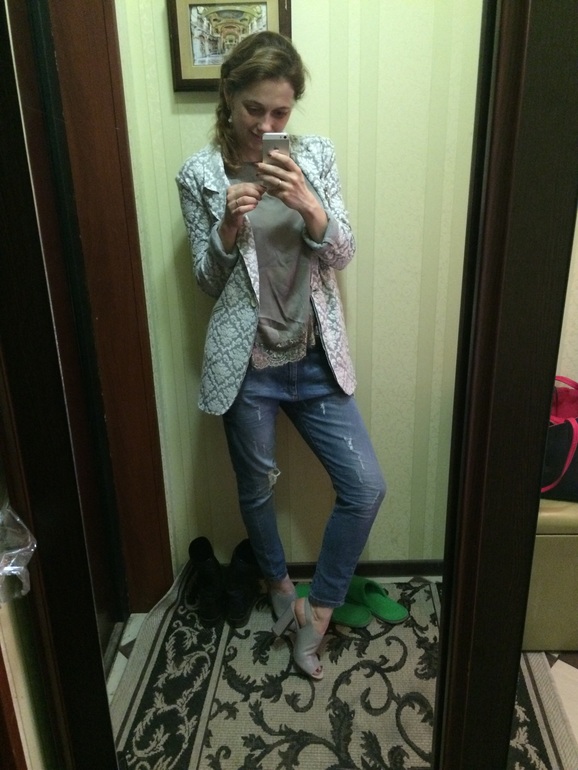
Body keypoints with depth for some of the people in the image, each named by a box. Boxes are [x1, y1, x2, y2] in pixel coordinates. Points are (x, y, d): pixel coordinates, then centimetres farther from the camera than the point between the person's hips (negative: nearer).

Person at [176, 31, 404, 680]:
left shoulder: (316, 155, 3)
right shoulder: (199, 174, -3)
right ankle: (279, 584, 46)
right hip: (246, 363, -2)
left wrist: (307, 206, -20)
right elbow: (208, 281, -1)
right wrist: (229, 226, -20)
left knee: (366, 487, 0)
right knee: (257, 489, 15)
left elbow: (342, 255, -1)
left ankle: (317, 612, 22)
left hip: (315, 358, 3)